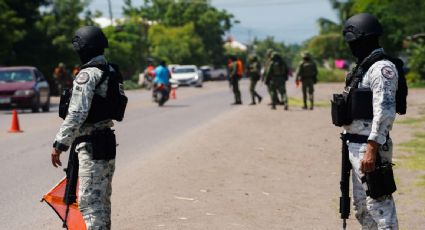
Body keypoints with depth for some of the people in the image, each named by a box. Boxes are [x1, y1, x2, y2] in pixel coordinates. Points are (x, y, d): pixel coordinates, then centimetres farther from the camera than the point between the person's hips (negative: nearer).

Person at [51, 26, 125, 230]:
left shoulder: (87, 74, -16)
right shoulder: (112, 71, 12)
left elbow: (76, 114, -22)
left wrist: (59, 144, -17)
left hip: (91, 146, -9)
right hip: (107, 142, 9)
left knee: (90, 201, -9)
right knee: (102, 199, 19)